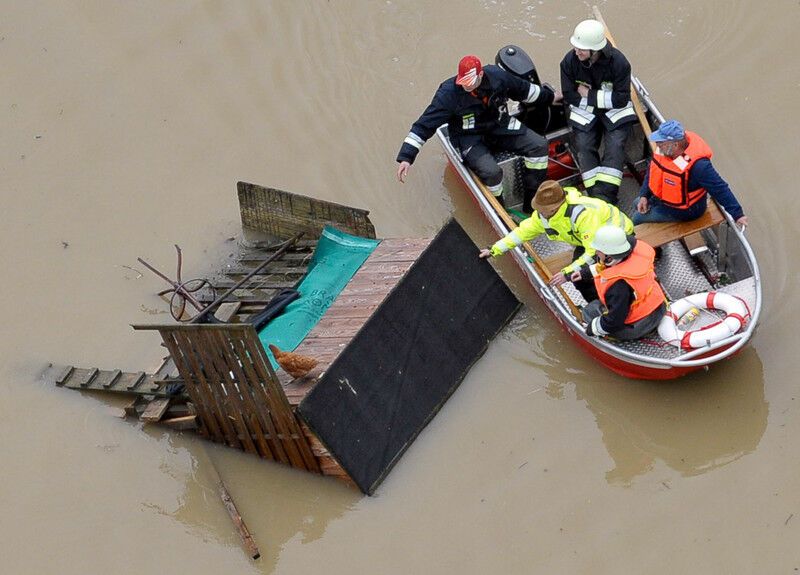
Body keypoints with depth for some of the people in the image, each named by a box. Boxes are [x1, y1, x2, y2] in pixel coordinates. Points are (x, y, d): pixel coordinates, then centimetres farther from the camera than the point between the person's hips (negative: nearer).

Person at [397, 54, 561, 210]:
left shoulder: (497, 76, -14)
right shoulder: (449, 93, -25)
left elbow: (524, 89, 7)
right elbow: (425, 124, -25)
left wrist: (550, 97, 22)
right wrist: (406, 157, -31)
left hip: (500, 126, 5)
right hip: (470, 138, -5)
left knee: (539, 145, -7)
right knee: (492, 172, -31)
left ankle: (532, 203, 4)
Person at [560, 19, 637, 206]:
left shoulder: (618, 61, -20)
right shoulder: (570, 61, -14)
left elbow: (621, 99, -18)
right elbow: (569, 96, -8)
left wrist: (589, 95, -17)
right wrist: (602, 97, -13)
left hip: (614, 110, -2)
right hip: (585, 110, 2)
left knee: (615, 145, -23)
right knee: (584, 146, -21)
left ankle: (606, 196, -26)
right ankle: (596, 195, -20)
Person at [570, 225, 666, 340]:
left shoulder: (618, 285, -37)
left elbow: (614, 321, -26)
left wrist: (591, 329, -9)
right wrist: (587, 272, 18)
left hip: (637, 328, -7)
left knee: (589, 311, 11)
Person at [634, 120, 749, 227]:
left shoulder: (697, 165, -41)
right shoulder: (663, 149, -18)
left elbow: (720, 189, -35)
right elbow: (652, 171, 2)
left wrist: (737, 214, -33)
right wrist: (644, 195, -5)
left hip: (685, 210, -8)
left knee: (638, 217, -2)